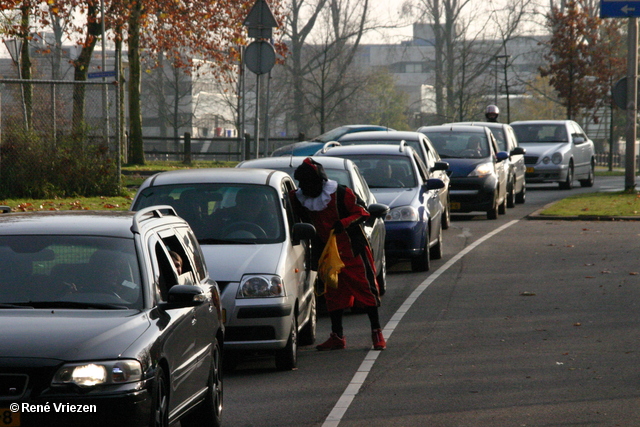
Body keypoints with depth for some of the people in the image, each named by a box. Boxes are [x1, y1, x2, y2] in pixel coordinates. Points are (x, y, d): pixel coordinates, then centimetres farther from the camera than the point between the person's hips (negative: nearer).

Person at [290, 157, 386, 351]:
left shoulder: (341, 194, -14)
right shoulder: (299, 199, 0)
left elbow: (362, 212, -11)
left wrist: (344, 223, -26)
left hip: (353, 250, -6)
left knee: (366, 289, -5)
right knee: (333, 294, 9)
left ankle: (377, 334, 1)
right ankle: (337, 337, 18)